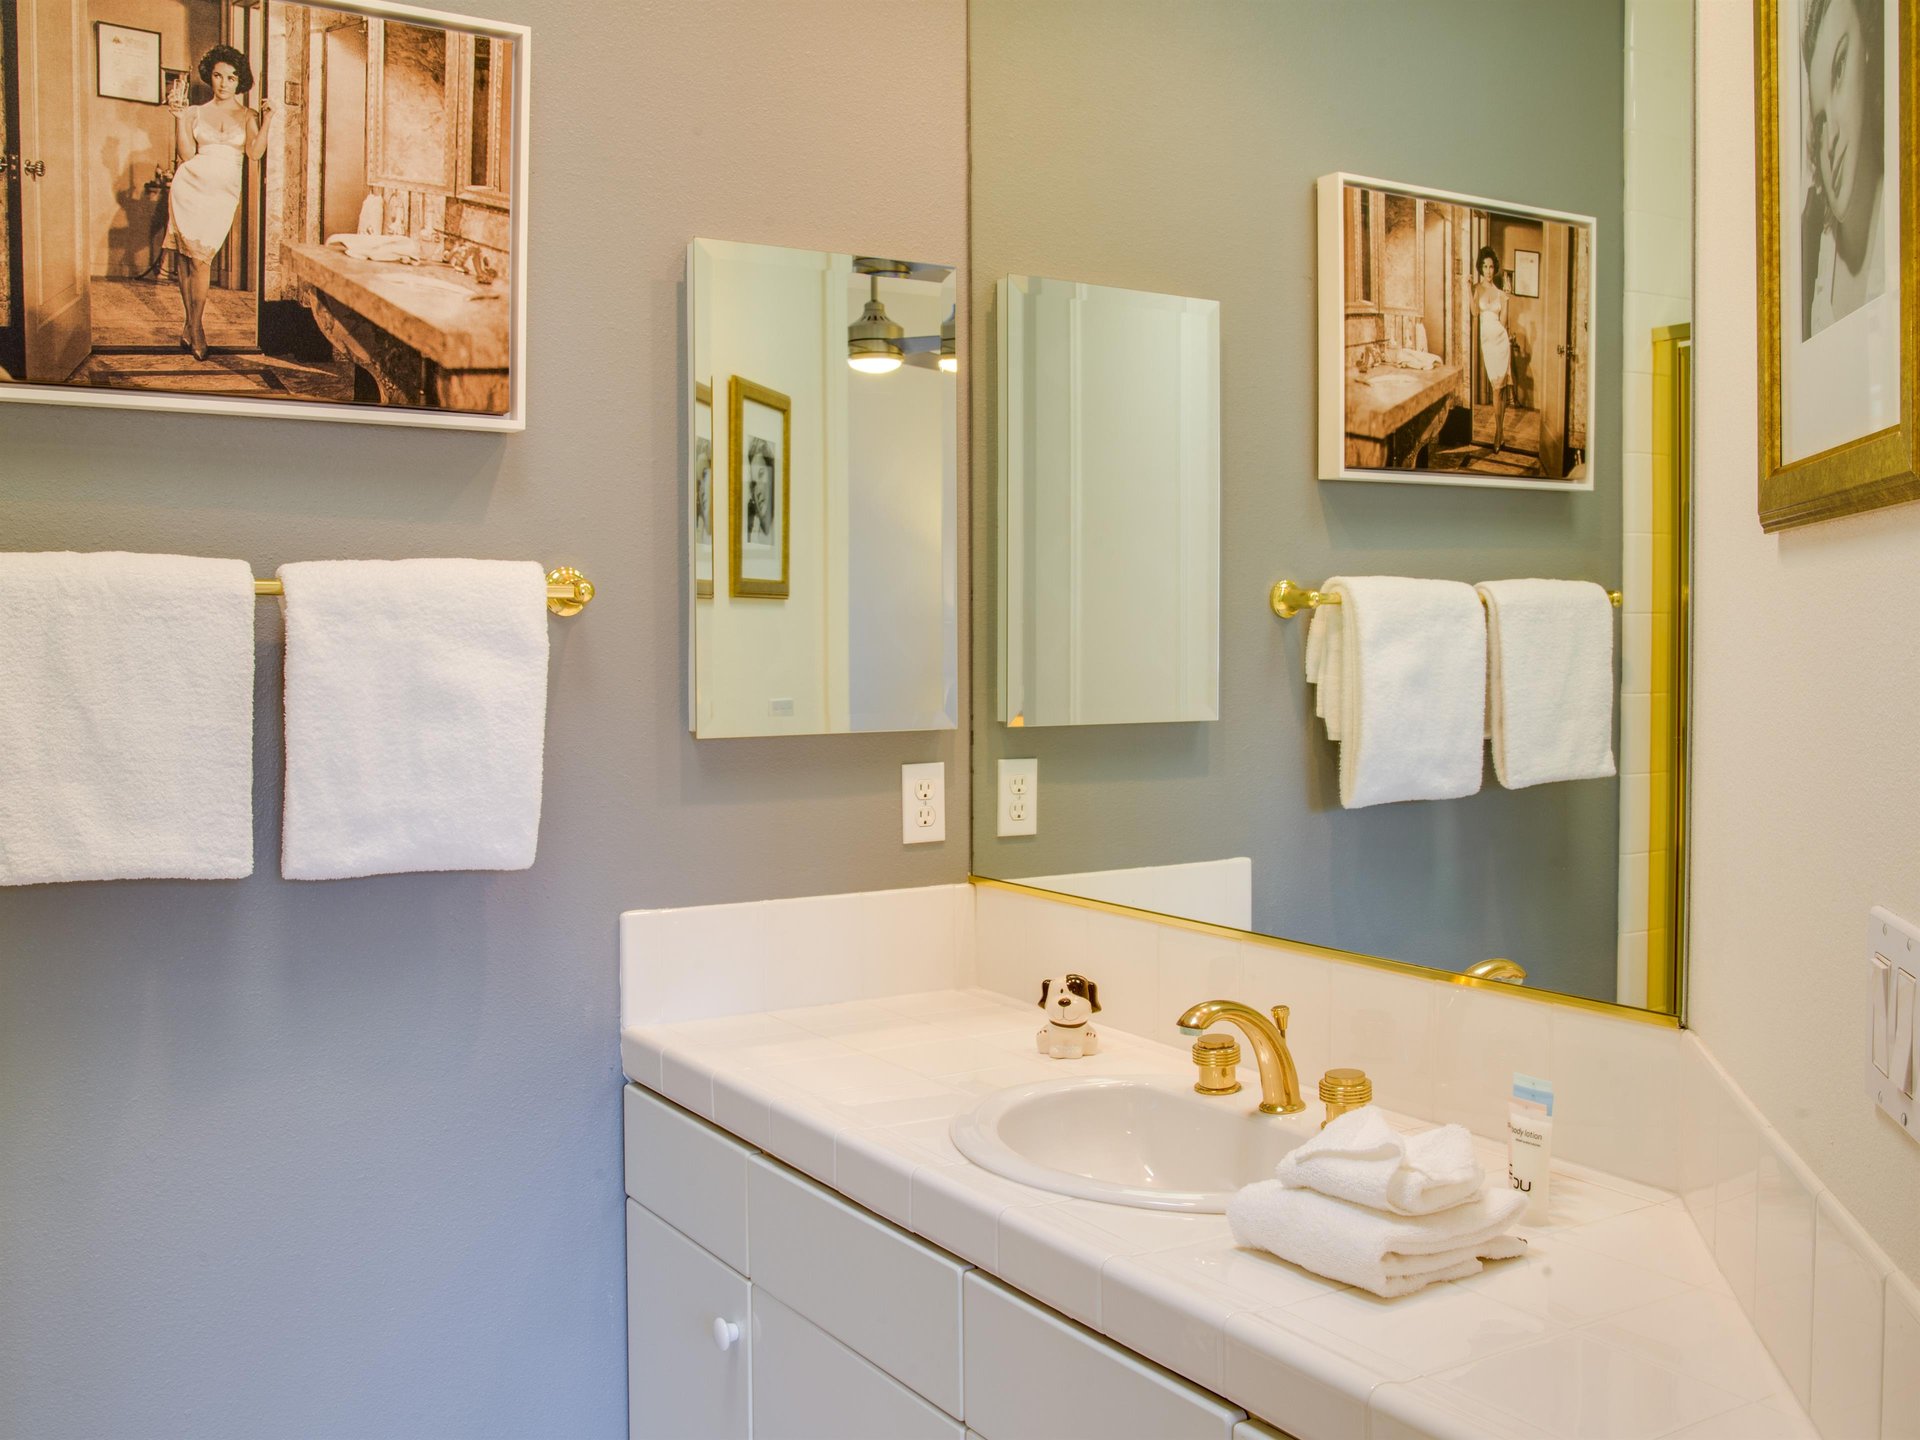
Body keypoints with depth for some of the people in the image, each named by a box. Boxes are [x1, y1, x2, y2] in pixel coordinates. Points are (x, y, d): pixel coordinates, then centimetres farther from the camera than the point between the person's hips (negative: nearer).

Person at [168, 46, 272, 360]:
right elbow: (187, 153, 0)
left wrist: (266, 121, -18)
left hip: (222, 192, -1)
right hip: (190, 184, 1)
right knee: (187, 254, -3)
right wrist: (179, 117, -8)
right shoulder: (195, 113, 10)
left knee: (200, 257, -7)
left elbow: (255, 152, -8)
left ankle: (193, 326, 4)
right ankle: (193, 326, 5)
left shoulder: (247, 116, 9)